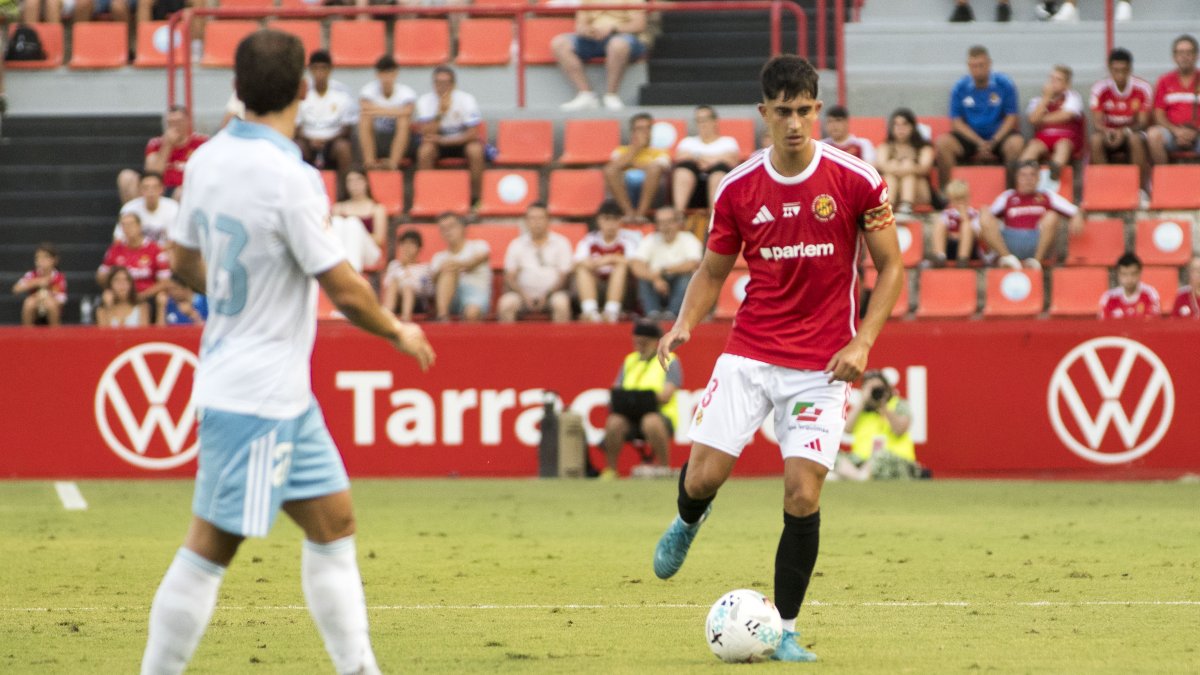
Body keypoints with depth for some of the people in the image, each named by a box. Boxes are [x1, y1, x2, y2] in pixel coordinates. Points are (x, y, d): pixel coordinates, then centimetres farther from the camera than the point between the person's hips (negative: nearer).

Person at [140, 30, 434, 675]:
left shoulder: (209, 160, 3)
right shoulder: (290, 180, -21)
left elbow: (184, 263, 15)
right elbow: (345, 289, -17)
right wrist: (399, 332, 0)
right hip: (256, 396, -9)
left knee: (332, 520, 14)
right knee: (211, 546, -4)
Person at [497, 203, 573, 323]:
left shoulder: (561, 243, 6)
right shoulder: (516, 245, 9)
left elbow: (563, 276, 2)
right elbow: (509, 277, 6)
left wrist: (546, 295, -13)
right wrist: (524, 295, -13)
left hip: (551, 293, -1)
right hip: (524, 293, 1)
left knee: (561, 303, -34)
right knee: (505, 303, -30)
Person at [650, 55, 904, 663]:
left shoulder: (855, 180, -7)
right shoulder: (737, 189, 0)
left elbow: (890, 268, 0)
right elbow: (713, 271, 11)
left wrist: (863, 341, -12)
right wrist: (685, 323, -8)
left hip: (822, 364, -2)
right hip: (749, 354, 2)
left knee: (802, 494, -10)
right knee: (703, 475, -10)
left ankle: (784, 629, 5)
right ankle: (688, 521, 30)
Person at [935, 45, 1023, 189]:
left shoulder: (1004, 84, -4)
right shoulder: (960, 88, -1)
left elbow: (1010, 118, -2)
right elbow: (957, 122, -1)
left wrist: (993, 142, -16)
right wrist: (980, 143, -15)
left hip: (998, 136, -1)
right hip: (969, 138, 1)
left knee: (1016, 143, -34)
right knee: (942, 142, -25)